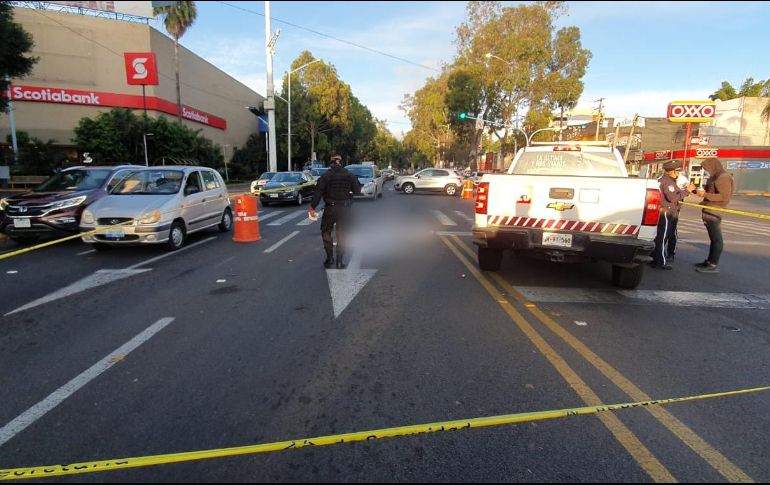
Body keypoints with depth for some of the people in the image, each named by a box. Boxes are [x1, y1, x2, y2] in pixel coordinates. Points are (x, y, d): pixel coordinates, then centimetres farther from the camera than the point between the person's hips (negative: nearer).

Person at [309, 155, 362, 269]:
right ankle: (340, 261, 9)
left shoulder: (325, 176, -4)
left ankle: (330, 257, 6)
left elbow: (318, 192, -8)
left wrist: (312, 207, -5)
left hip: (330, 208, -2)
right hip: (345, 208, 2)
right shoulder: (349, 175, 2)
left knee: (326, 232, 14)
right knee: (342, 234, 9)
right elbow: (358, 190, 4)